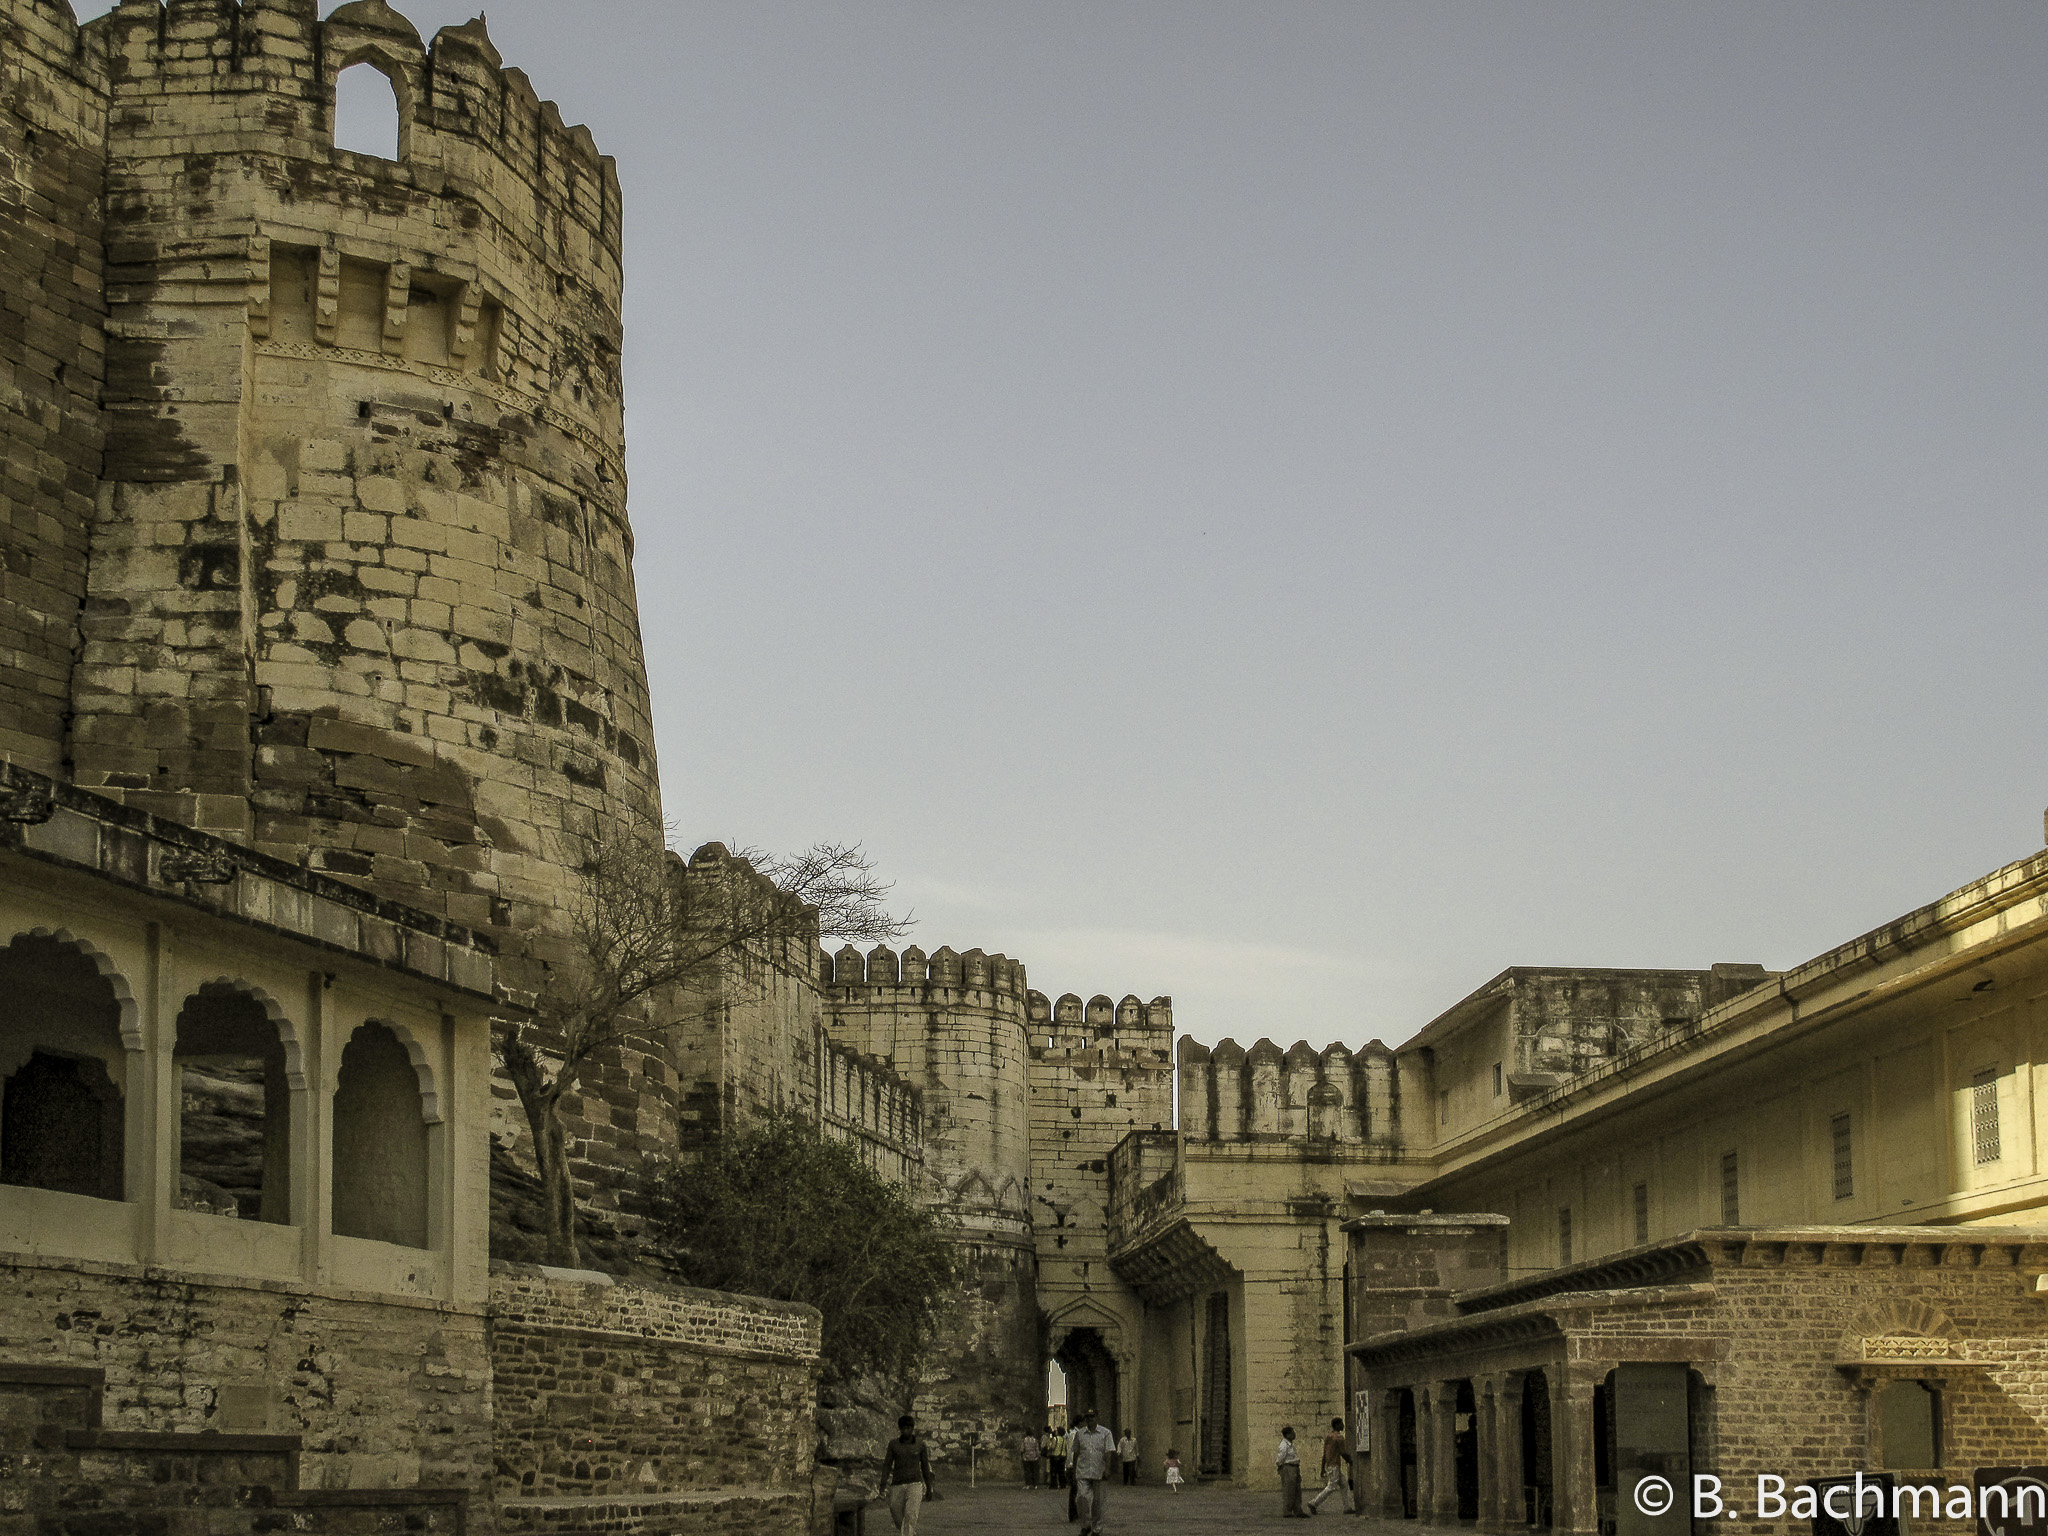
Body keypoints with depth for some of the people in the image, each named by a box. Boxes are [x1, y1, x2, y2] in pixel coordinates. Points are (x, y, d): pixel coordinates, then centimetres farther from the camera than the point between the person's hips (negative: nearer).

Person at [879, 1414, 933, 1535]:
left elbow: (925, 1466, 8)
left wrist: (929, 1488, 11)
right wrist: (883, 1486, -14)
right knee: (898, 1520, 10)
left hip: (915, 1485, -2)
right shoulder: (893, 1444, 2)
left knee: (910, 1517, -21)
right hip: (897, 1486, 2)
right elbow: (887, 1465, 0)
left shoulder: (920, 1444, 1)